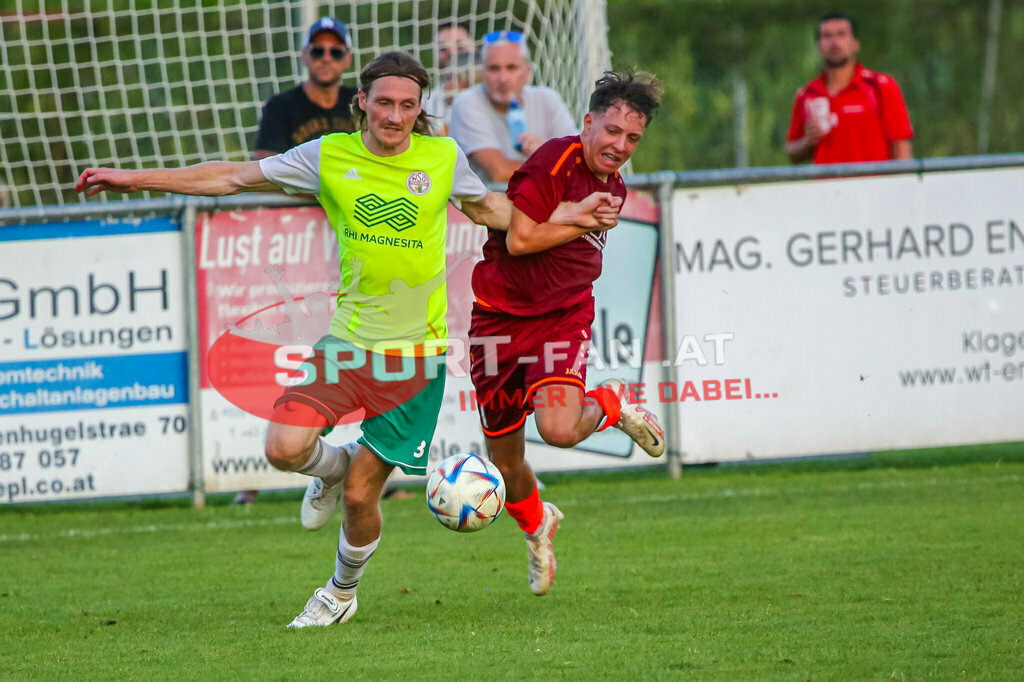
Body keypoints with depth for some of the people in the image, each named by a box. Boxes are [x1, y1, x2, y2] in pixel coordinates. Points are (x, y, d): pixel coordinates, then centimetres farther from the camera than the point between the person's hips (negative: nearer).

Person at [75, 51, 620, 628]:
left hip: (415, 349, -1)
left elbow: (485, 208, 19)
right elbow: (234, 178, 4)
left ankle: (342, 594, 30)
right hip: (347, 340, 1)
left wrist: (566, 216, 9)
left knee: (360, 496, 0)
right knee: (285, 447, -22)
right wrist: (134, 179, 2)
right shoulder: (329, 156, -3)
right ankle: (333, 467, 16)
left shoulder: (443, 158, -2)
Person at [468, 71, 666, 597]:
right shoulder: (554, 162, -15)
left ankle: (614, 406, 6)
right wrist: (583, 223, -16)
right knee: (505, 465, 8)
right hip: (501, 317, -3)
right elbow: (519, 239, -21)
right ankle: (536, 525, 40)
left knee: (560, 429, -27)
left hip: (564, 316, 3)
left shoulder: (613, 188, 7)